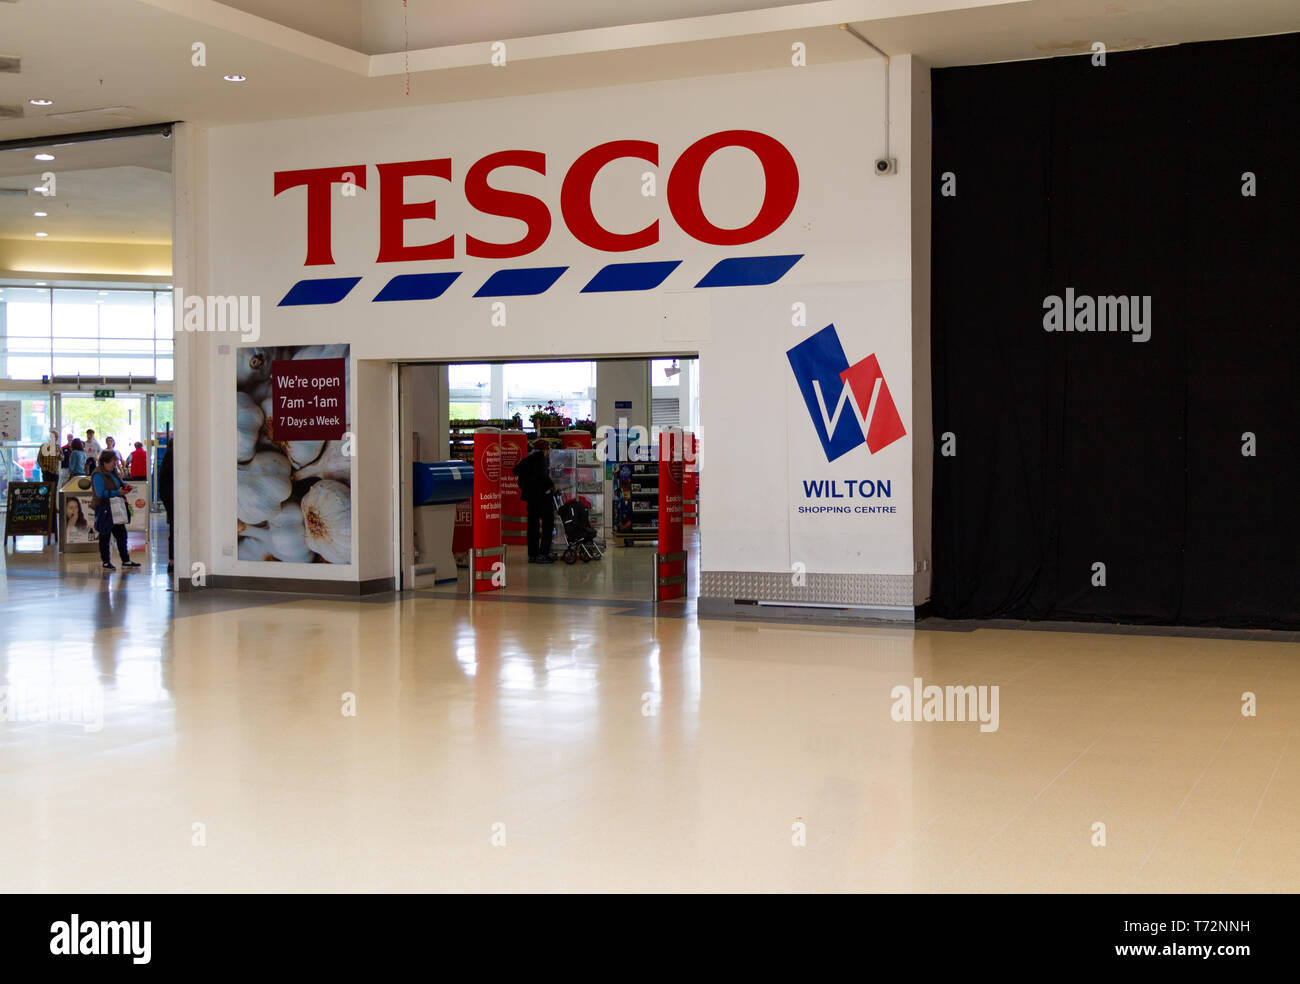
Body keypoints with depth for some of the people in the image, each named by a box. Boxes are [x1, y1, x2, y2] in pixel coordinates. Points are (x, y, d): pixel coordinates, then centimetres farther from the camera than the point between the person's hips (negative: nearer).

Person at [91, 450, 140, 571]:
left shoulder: (113, 472, 13)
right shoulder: (98, 475, -14)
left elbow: (118, 486, 25)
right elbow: (100, 493, -22)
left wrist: (125, 488, 3)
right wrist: (117, 493, -25)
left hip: (116, 509, 8)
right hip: (104, 510, -8)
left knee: (121, 534, 9)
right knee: (105, 535, 2)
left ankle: (126, 560, 14)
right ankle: (106, 562, 10)